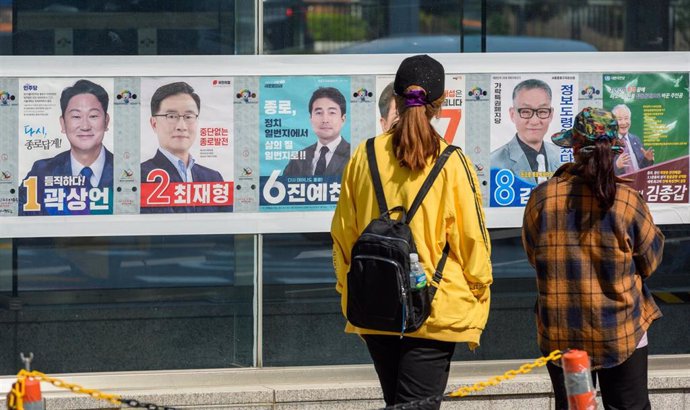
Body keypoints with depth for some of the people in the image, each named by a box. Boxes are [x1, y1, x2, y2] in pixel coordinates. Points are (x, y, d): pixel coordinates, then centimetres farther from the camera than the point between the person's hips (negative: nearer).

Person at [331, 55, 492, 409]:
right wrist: (478, 299, 6)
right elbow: (471, 238, -5)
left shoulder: (364, 157, 2)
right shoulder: (452, 163, -8)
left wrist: (349, 292, 20)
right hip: (436, 312, -4)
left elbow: (343, 234, 9)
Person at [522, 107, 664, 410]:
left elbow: (532, 256, 5)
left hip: (559, 336, 1)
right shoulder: (629, 201, -13)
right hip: (621, 334, -1)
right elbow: (649, 262, 1)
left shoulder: (542, 198, -10)